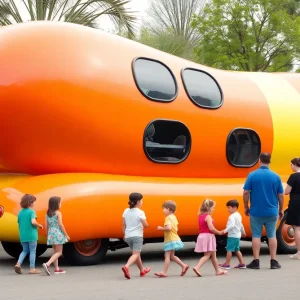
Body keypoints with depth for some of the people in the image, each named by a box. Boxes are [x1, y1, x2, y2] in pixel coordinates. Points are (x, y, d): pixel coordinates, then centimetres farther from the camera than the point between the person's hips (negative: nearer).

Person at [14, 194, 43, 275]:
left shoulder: (20, 212, 8)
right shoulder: (31, 211, -11)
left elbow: (19, 224, 12)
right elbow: (33, 222, -25)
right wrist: (40, 225, -7)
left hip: (22, 235, 6)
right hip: (31, 235, -6)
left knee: (25, 251, 19)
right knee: (32, 251, 5)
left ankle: (18, 263, -1)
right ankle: (32, 268, 8)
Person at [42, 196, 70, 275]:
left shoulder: (48, 214, 6)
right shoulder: (58, 213, -12)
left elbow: (47, 226, 8)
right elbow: (60, 225, -14)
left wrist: (47, 235, 18)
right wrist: (66, 235, -8)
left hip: (51, 233, 7)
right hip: (58, 233, -7)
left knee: (55, 252, 16)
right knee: (59, 252, -4)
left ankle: (56, 269, 17)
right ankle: (47, 264, -22)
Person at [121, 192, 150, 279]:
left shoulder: (126, 211, 5)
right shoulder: (140, 213, -11)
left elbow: (124, 225, 8)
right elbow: (145, 225, -13)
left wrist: (124, 234, 18)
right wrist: (141, 224, 9)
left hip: (128, 236, 6)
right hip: (137, 236, -6)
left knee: (136, 253, 20)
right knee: (136, 254, -9)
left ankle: (142, 270, 34)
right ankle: (126, 267, -34)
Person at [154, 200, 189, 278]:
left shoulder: (168, 218, -16)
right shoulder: (174, 217, 13)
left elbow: (169, 227, -30)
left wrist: (161, 228, -17)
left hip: (170, 240, -10)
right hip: (175, 239, 10)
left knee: (167, 256, -5)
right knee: (171, 256, 18)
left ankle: (164, 272, -3)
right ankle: (183, 266, 17)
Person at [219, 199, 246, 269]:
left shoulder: (232, 216, -17)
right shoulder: (238, 215, 14)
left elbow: (231, 225, -30)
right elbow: (241, 225, 26)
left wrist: (225, 230, -36)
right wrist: (243, 232, 38)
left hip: (232, 236, -10)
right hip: (237, 235, 10)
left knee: (229, 249, -4)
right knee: (237, 250, 16)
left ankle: (227, 264, -1)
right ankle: (242, 263, 15)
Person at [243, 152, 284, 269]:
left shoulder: (252, 175, -7)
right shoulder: (276, 176, -3)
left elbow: (246, 193, -8)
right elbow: (281, 195, 1)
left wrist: (246, 207, 5)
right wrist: (281, 210, 13)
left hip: (256, 212, -1)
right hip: (271, 212, 1)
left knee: (256, 236, 6)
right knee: (272, 236, 9)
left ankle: (256, 261, 5)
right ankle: (273, 261, 8)